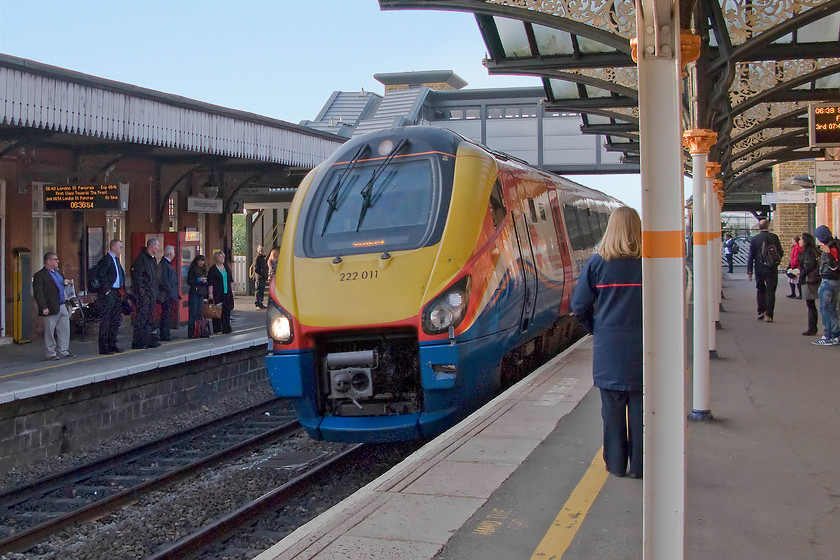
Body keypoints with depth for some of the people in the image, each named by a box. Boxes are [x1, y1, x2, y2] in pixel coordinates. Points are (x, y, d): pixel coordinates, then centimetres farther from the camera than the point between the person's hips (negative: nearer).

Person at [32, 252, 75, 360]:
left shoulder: (58, 272, 17)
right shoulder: (40, 275, -8)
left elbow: (62, 285, 33)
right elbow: (38, 293, -13)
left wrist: (66, 283, 7)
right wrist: (43, 307, -20)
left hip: (62, 307, 8)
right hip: (51, 309, -8)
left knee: (64, 329, 8)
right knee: (50, 332, 0)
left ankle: (63, 351, 17)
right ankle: (51, 353, 7)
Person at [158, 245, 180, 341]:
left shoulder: (168, 263, 18)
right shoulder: (163, 264, -13)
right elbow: (163, 280, -19)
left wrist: (175, 293, 18)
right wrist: (171, 292, -19)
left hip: (170, 294, 10)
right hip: (166, 294, -10)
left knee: (167, 314, 12)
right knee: (165, 314, -7)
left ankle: (167, 334, 17)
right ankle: (164, 335, -5)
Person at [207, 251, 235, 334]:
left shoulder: (226, 267, 14)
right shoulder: (212, 269, -3)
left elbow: (231, 280, 19)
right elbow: (210, 283, -8)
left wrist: (232, 290, 13)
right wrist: (211, 294, -14)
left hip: (227, 293, 5)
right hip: (217, 294, -5)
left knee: (227, 311, 2)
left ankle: (226, 329, 4)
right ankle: (217, 329, 4)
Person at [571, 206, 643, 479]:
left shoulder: (597, 263, -5)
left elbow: (579, 306, -4)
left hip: (608, 346, 0)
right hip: (642, 344, 0)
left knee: (612, 406, 10)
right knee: (639, 406, 8)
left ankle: (616, 463, 18)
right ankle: (639, 464, 15)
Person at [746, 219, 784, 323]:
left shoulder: (754, 239, -1)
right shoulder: (774, 237, -4)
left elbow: (750, 256, 0)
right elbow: (780, 253, -1)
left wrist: (749, 271, 4)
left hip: (759, 269, 1)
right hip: (772, 269, -1)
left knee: (760, 290, 17)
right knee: (770, 291, 2)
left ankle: (761, 312, 16)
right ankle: (768, 315, -2)